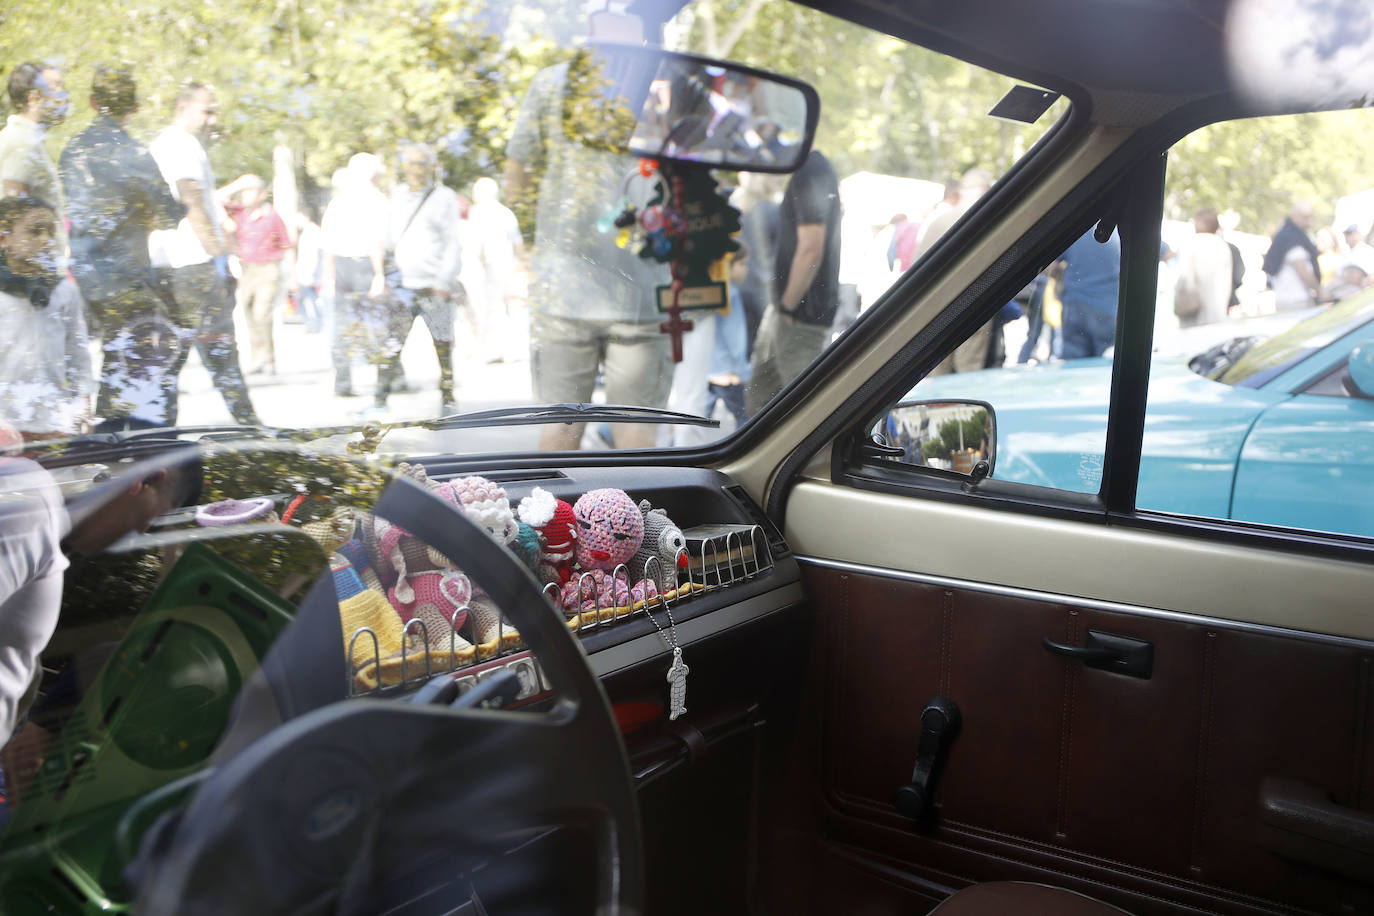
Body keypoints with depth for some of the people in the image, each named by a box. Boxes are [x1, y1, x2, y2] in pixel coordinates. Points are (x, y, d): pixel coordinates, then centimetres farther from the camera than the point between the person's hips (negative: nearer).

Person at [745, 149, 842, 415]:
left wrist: (788, 305, -17)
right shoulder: (816, 167, 14)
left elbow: (811, 250, -25)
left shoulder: (810, 172, -18)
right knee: (759, 396, 16)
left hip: (803, 316, -11)